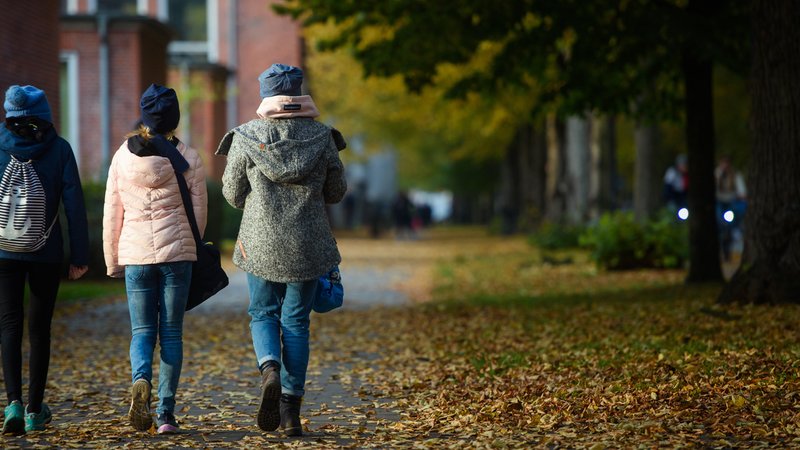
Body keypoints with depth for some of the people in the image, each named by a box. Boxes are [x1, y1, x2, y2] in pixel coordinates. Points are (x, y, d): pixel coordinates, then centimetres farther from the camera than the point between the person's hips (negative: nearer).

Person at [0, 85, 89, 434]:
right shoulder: (59, 149, -4)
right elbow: (74, 203, -6)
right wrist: (80, 256, -1)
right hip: (47, 254, 0)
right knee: (40, 328, 11)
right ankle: (35, 411, 16)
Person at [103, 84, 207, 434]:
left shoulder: (123, 156, 0)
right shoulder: (187, 158, -3)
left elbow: (112, 213, 4)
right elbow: (199, 211, 2)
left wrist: (113, 261, 12)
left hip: (136, 254, 1)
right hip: (177, 252, -1)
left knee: (142, 330, 8)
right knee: (171, 332, 6)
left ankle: (141, 381, -23)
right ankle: (166, 414, 4)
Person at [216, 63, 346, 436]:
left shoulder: (246, 138, -6)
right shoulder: (321, 137, -3)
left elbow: (233, 194, 1)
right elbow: (336, 191, 6)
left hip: (261, 243, -1)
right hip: (308, 245, 1)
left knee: (263, 314, 15)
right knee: (296, 322, 9)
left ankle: (270, 370, -16)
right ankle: (291, 412, 6)